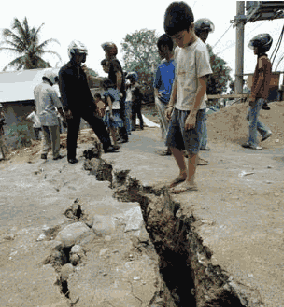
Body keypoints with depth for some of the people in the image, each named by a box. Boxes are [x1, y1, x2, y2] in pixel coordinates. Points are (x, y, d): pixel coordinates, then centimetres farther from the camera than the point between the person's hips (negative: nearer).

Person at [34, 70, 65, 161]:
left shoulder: (36, 88, 9)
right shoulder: (50, 89, -14)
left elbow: (36, 103, 16)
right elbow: (58, 105, -11)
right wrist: (64, 115, 0)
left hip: (41, 116, 7)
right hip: (50, 116, -7)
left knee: (45, 135, 18)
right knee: (55, 136, 4)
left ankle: (44, 153, 13)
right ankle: (56, 155, 12)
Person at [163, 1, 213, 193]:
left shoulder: (199, 50, -14)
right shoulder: (179, 50, 11)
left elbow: (202, 86, -16)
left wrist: (193, 114, -18)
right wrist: (171, 105, 13)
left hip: (193, 109, -8)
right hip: (179, 107, 8)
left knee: (192, 146, 2)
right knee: (172, 142, 13)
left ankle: (190, 181, 17)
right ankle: (183, 172, 32)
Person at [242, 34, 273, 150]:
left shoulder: (262, 59, -12)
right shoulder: (266, 60, 19)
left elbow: (261, 79, -19)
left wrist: (253, 96, -21)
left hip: (258, 95, -10)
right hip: (261, 95, 10)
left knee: (252, 119, -4)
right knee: (251, 117, 17)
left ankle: (252, 143, 2)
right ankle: (265, 132, 15)